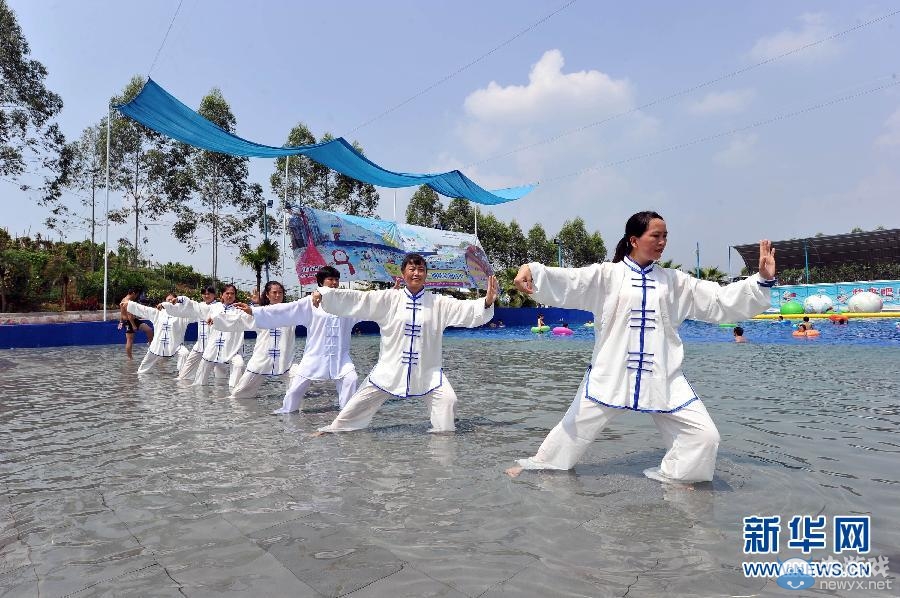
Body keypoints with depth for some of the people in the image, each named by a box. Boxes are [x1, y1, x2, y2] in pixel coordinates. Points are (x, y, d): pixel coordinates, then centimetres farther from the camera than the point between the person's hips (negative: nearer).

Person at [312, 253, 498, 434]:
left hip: (427, 372, 0)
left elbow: (466, 309, -10)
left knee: (447, 399, -14)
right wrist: (323, 294, -14)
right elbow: (355, 299, -6)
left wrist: (487, 302, -29)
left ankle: (444, 433, 10)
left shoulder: (439, 303, -2)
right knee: (361, 401, 8)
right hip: (390, 369, 0)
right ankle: (334, 429, 29)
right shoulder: (388, 299, -2)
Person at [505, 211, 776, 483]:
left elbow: (720, 300, 9)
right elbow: (564, 282, -14)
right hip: (611, 374, -2)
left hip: (662, 378, 3)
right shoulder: (608, 274, -3)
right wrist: (530, 271, -32)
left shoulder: (675, 281, 8)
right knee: (575, 427, 9)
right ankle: (539, 465, 34)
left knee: (704, 435, -3)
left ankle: (672, 479, 22)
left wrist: (762, 281, -1)